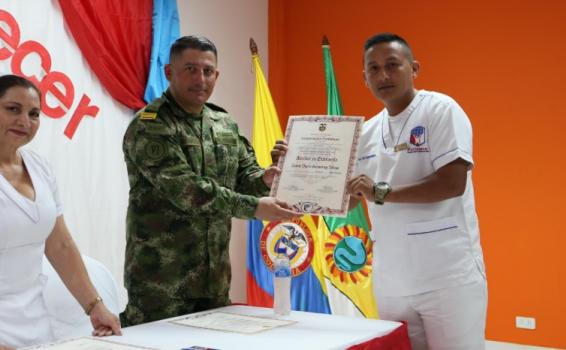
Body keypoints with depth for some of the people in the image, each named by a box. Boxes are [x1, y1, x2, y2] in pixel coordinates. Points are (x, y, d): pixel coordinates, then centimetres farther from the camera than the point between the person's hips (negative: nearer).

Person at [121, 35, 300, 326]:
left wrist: (264, 180, -13)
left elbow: (244, 174, 11)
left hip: (214, 277, 7)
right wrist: (254, 207, -26)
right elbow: (186, 189, -23)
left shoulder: (225, 125, 11)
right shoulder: (149, 127, -13)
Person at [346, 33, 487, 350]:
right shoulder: (367, 131, 11)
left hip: (447, 277, -6)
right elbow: (347, 199, 14)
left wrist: (382, 193, -21)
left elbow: (453, 183, -18)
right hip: (390, 281, 6)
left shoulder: (441, 110, -7)